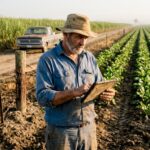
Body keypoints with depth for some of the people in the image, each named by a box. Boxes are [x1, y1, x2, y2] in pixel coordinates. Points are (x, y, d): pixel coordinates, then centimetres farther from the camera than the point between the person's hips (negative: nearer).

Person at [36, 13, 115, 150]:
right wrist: (74, 92, -28)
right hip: (61, 131, -4)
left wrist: (107, 93, -15)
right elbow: (43, 97, -18)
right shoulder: (47, 60, -12)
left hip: (89, 128, 5)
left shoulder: (89, 57, 4)